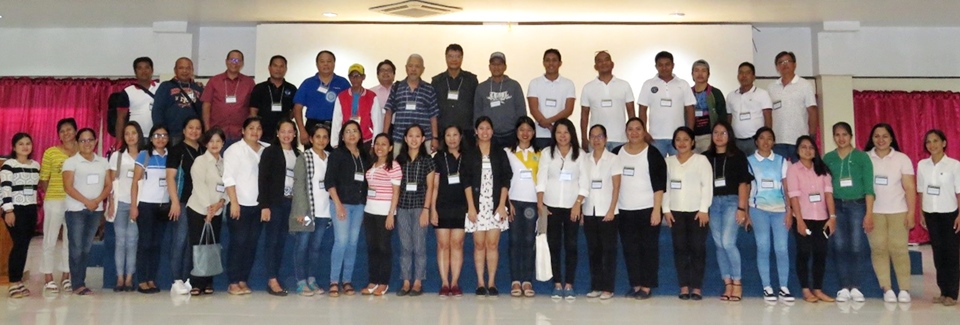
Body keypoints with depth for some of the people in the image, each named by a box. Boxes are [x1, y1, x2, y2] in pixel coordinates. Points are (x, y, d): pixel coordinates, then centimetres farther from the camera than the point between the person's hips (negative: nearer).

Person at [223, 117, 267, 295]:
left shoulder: (267, 150, 9)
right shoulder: (234, 149, -1)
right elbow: (228, 177, -7)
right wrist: (234, 202, -14)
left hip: (258, 205, 4)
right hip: (241, 204, -4)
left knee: (252, 244, 5)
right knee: (238, 242, -3)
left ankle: (243, 280, 14)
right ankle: (233, 283, 3)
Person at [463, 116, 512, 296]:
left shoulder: (500, 154, 10)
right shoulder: (469, 154, 7)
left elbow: (505, 181, 5)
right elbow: (466, 181, 2)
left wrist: (502, 205, -4)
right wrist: (471, 206, -6)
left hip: (495, 205, 0)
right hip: (477, 205, 0)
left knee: (493, 244, -2)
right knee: (479, 244, 0)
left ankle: (491, 283, 3)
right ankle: (480, 283, 5)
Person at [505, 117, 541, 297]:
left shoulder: (539, 154, 13)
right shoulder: (508, 152, 8)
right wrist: (506, 202, -6)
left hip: (532, 202, 1)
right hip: (514, 201, -1)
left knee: (529, 241, -2)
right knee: (515, 240, -2)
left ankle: (527, 281, 2)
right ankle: (515, 281, 0)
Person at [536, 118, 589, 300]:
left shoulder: (580, 154, 5)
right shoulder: (547, 153, 6)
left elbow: (584, 183, 1)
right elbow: (541, 180, 1)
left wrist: (578, 204, -9)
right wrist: (540, 204, -7)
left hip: (573, 207, 0)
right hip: (551, 206, 0)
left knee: (571, 245, -1)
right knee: (554, 245, 1)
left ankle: (569, 285, 4)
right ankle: (557, 285, 6)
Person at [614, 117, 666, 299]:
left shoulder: (653, 154, -4)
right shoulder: (617, 153, 8)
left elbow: (659, 184, -7)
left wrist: (656, 210, -13)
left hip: (648, 209, -4)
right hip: (624, 210, 4)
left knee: (648, 248, 0)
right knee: (630, 249, 6)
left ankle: (646, 287, 7)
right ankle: (635, 285, 15)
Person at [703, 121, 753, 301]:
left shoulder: (738, 156, 4)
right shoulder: (706, 157, 10)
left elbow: (743, 183, -1)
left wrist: (741, 208, -9)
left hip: (731, 201, -3)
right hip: (713, 203, 3)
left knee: (728, 242, -14)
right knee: (719, 245, 4)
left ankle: (737, 283, -1)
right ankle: (728, 284, 11)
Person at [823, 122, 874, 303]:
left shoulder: (861, 157, 2)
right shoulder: (828, 158, 8)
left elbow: (868, 187, -1)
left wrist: (869, 212, -7)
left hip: (857, 205, -2)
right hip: (836, 206, 2)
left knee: (856, 247, -3)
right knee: (839, 247, 0)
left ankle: (855, 287, 8)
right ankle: (845, 287, 7)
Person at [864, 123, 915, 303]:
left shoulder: (902, 159, 4)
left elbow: (910, 188, 1)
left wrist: (911, 213, -4)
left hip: (898, 212, 0)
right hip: (873, 212, 0)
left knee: (899, 249, -2)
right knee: (878, 249, -1)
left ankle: (904, 289, 5)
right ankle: (887, 288, 5)